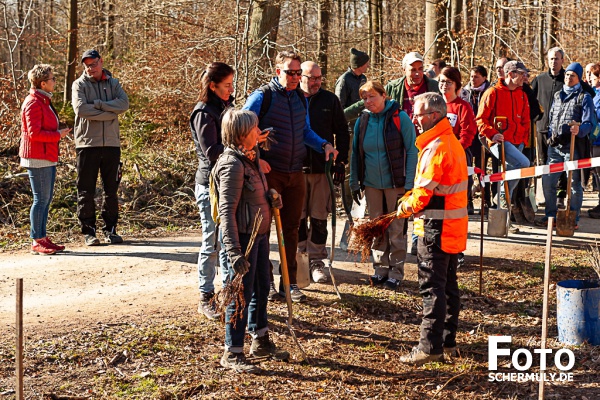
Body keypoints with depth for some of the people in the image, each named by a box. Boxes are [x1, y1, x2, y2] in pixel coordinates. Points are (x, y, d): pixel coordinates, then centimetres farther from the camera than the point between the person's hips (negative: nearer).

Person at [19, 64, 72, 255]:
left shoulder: (43, 101, 18)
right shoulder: (33, 103, -15)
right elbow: (34, 133, -20)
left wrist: (59, 132, 10)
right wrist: (58, 135, -14)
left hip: (47, 157, 10)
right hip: (38, 158, -10)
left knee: (46, 198, 12)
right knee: (41, 199, -6)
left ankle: (42, 238, 18)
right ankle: (37, 242, -1)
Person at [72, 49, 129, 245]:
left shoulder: (113, 83, 11)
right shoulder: (79, 85, 3)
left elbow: (124, 104, -7)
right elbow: (81, 108, -15)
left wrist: (98, 104, -13)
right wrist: (109, 113, -12)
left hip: (111, 143, 3)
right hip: (87, 143, -3)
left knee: (111, 190, 8)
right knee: (86, 191, 0)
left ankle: (110, 229, 17)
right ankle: (88, 231, 7)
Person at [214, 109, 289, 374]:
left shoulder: (252, 158, 9)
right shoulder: (232, 165, -20)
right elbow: (227, 211, -24)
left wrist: (272, 199, 5)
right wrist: (234, 251, -28)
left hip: (260, 234, 10)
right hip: (244, 237, -10)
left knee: (262, 288, 19)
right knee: (241, 294, -1)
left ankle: (261, 342, 35)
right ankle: (232, 354, 10)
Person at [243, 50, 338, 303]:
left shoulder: (301, 98, 11)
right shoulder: (262, 96, -8)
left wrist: (323, 145, 4)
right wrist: (255, 158, -16)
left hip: (295, 173, 6)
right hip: (269, 172, -6)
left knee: (291, 228, 10)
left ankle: (289, 283, 19)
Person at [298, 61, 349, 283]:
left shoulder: (330, 100, 6)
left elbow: (342, 132, 11)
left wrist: (341, 161, 4)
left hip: (322, 168, 1)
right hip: (295, 168, -1)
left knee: (319, 219, 5)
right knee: (297, 218, 5)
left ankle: (316, 261, 14)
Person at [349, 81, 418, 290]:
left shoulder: (400, 118, -9)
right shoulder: (362, 121, 4)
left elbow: (411, 151, -8)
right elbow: (356, 153, 11)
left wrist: (409, 184, -13)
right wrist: (354, 183, 8)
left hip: (395, 183, -4)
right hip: (371, 184, 4)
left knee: (396, 230, 3)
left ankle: (396, 272, 12)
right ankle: (380, 269, 23)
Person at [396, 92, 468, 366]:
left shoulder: (436, 148, -19)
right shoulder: (453, 143, 14)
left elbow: (424, 192, -19)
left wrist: (405, 208, 0)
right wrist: (411, 198, 9)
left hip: (436, 229, -10)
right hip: (454, 227, 10)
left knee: (432, 287, -7)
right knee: (448, 285, 15)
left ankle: (430, 346, -4)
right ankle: (448, 341, 22)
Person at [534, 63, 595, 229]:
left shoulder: (584, 97, 1)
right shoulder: (558, 96, 18)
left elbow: (588, 123, -8)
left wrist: (579, 130, -29)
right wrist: (550, 137, 13)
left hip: (573, 146, -5)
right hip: (555, 146, 5)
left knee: (574, 183, 1)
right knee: (547, 181, 4)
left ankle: (573, 218, 8)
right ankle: (550, 215, 17)